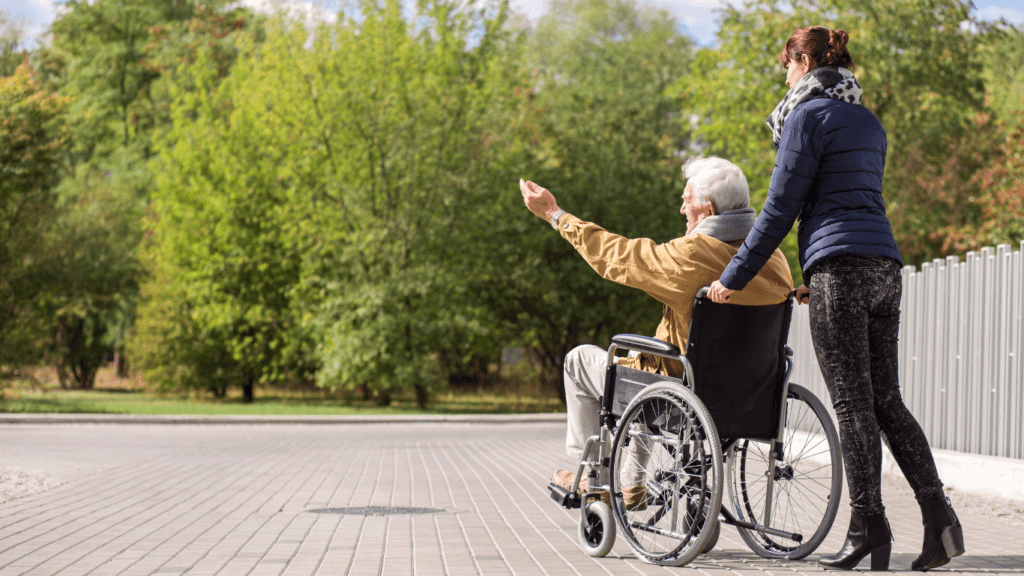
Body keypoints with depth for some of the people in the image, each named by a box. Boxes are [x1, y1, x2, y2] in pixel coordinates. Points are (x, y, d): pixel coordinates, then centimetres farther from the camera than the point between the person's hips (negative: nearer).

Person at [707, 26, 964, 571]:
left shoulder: (808, 115, -3)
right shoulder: (869, 123, 21)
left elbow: (780, 209, -6)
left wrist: (733, 277, 0)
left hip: (841, 268, -8)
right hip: (885, 265, 8)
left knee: (853, 402, -6)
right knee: (885, 398, 8)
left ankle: (868, 527, -5)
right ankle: (937, 511, -3)